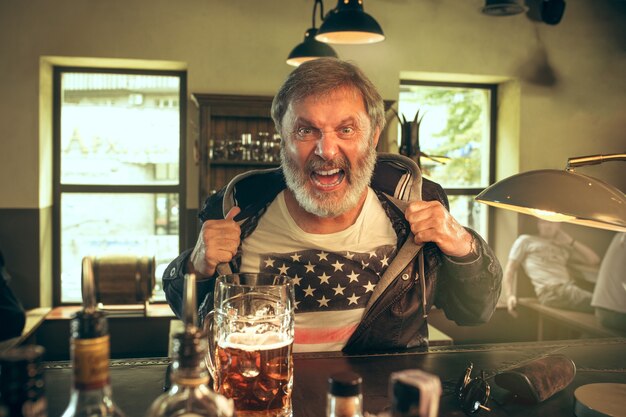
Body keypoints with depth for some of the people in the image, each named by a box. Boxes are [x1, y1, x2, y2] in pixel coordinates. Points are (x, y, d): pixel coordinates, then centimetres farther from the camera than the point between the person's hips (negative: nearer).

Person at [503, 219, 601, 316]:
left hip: (571, 287, 6)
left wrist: (571, 241, 20)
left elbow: (594, 260, 24)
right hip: (550, 290, -6)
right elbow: (511, 268, 11)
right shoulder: (526, 240, 19)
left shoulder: (564, 247, 31)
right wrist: (510, 295, -5)